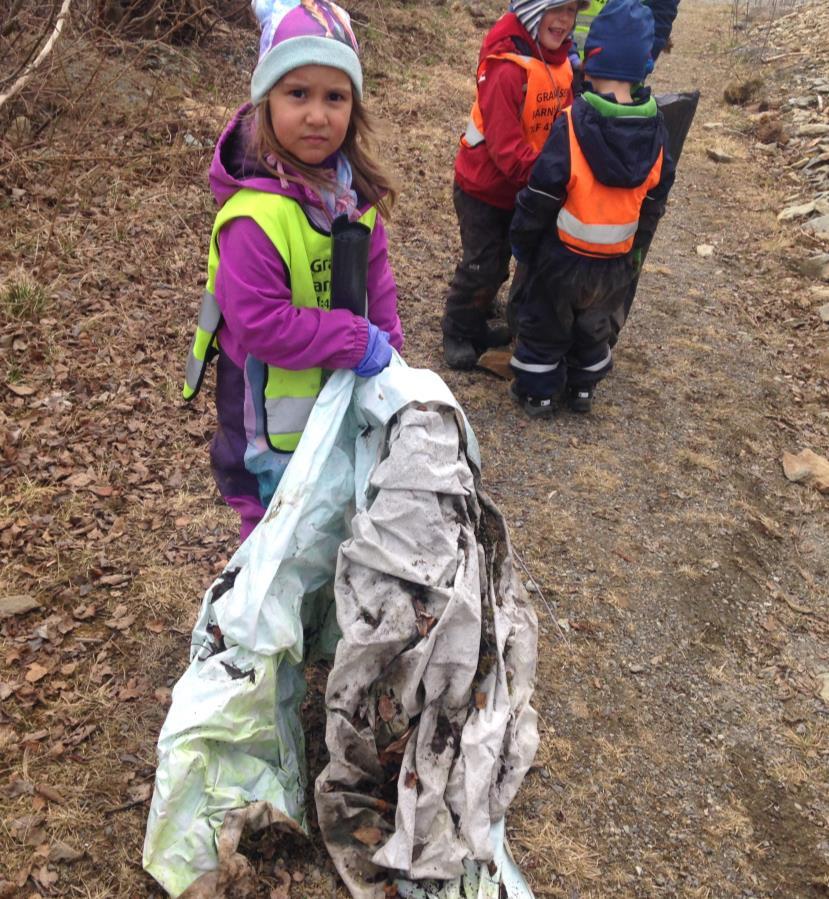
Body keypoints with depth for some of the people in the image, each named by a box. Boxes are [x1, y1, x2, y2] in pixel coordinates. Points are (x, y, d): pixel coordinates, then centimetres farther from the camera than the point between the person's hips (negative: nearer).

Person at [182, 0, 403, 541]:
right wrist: (355, 341, -27)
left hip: (342, 383, 7)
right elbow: (259, 322, -31)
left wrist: (386, 343, -4)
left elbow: (375, 268, 3)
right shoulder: (255, 215, -32)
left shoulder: (352, 187, -8)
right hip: (272, 392, -7)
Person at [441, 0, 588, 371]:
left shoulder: (561, 58, -1)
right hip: (485, 186, -7)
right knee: (482, 265, 1)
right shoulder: (507, 67, -26)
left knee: (499, 262, 19)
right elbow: (505, 146, -30)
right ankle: (457, 333, 23)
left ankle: (477, 323, 39)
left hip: (522, 187, 7)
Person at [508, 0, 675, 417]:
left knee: (545, 324, 18)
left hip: (564, 259, -4)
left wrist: (522, 244, -1)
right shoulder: (656, 130, -7)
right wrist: (632, 250, 17)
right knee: (593, 325, 27)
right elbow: (653, 204, 3)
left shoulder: (572, 125, -23)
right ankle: (582, 387, 42)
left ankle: (538, 392, 30)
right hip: (617, 264, 5)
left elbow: (539, 197, -17)